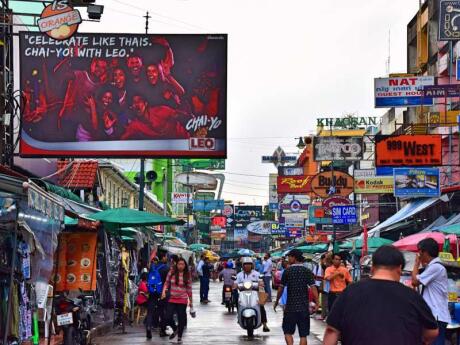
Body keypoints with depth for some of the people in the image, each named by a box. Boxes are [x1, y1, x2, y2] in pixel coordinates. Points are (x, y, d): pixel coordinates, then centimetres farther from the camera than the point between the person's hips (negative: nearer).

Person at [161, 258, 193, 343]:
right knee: (168, 318, -8)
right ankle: (175, 329, 24)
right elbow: (167, 283, 7)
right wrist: (164, 291, -12)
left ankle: (179, 337, 24)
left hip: (182, 300, 0)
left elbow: (189, 289, 3)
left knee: (181, 319, 6)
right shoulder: (171, 273, -2)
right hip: (172, 299, 1)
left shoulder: (187, 275, -2)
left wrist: (191, 301, 6)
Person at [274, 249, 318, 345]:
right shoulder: (307, 271, 1)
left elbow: (281, 288, -1)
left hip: (290, 307, -2)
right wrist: (316, 303, -7)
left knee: (288, 331, 9)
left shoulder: (287, 271, -4)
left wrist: (277, 301, 11)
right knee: (303, 334, 6)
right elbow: (313, 287, -8)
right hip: (304, 307, 2)